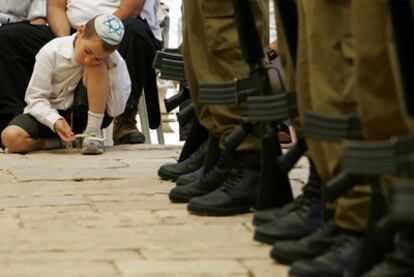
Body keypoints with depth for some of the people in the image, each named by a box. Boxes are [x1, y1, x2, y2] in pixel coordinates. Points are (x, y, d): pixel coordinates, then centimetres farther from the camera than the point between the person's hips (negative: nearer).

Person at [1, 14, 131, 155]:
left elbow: (116, 110, -17)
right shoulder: (51, 52, -19)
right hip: (52, 114, 0)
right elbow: (35, 98, -14)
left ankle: (93, 133, -22)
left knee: (97, 68, -26)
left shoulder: (113, 61, -16)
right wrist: (55, 121, -33)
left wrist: (112, 69, -27)